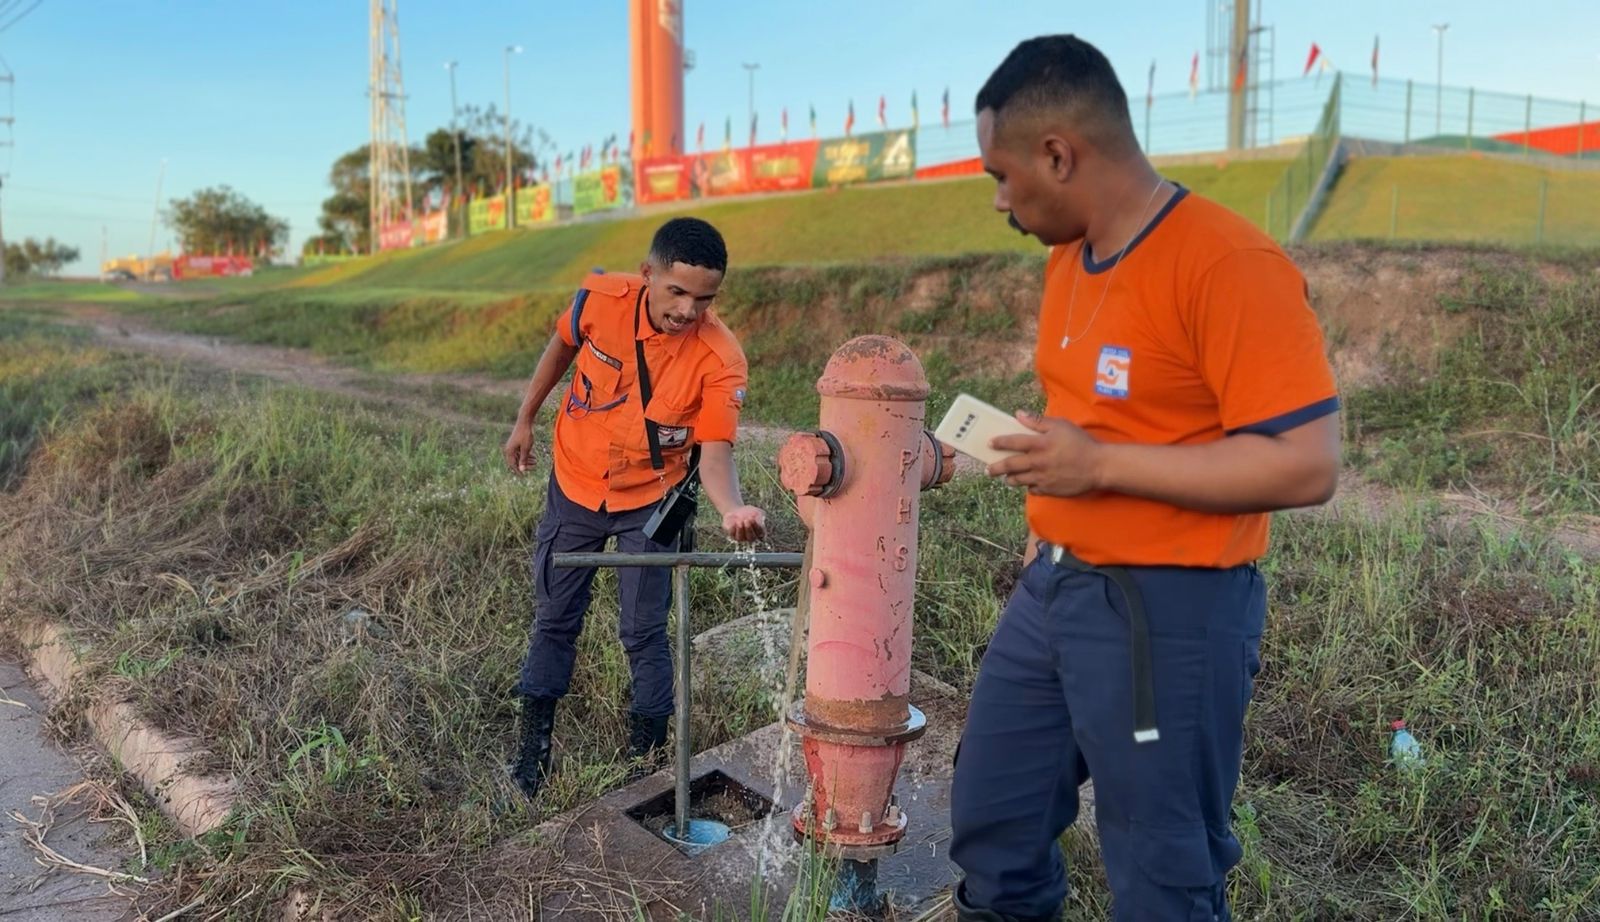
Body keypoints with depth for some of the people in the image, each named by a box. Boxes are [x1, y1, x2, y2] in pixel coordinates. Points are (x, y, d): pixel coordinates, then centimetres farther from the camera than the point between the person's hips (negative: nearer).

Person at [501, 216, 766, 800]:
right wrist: (525, 420, 9)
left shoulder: (719, 359, -26)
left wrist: (731, 507, -50)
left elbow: (714, 451, -30)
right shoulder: (600, 299, -20)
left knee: (644, 633, 3)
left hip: (650, 500, -2)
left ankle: (647, 753, 23)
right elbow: (561, 348, 2)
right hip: (574, 486, 3)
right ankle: (533, 747, 30)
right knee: (554, 621, 13)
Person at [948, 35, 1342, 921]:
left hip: (1167, 611, -8)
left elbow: (1306, 466, -22)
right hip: (1051, 590, 8)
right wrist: (1048, 531, 12)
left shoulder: (1229, 264, -19)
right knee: (989, 820, 20)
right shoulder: (1069, 256, 7)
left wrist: (1099, 465, -23)